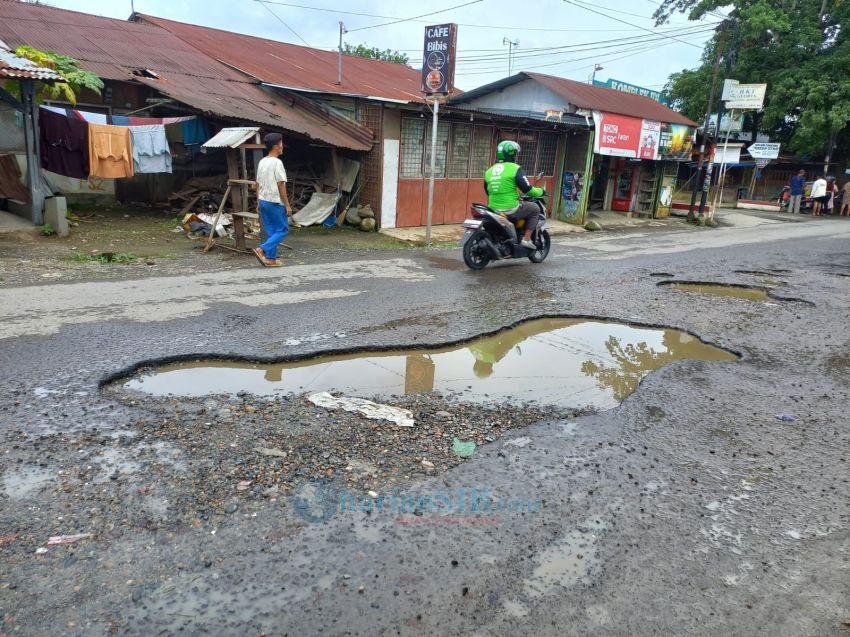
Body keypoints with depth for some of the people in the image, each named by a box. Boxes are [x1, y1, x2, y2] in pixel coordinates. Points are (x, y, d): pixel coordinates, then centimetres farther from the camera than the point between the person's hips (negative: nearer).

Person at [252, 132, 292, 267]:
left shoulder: (261, 162, 9)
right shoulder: (277, 162, -15)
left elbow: (258, 184, 13)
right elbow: (281, 185, -16)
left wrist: (259, 202, 19)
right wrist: (287, 205, -12)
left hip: (263, 201, 8)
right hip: (275, 202, -8)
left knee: (271, 231, 13)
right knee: (282, 229, 3)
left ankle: (271, 259, 12)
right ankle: (262, 249, -11)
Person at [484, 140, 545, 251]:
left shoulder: (489, 171, 10)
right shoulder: (515, 168, -8)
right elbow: (527, 189, -9)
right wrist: (540, 191, 11)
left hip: (493, 211, 7)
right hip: (511, 210, -6)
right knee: (535, 209, 16)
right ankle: (526, 239, 7)